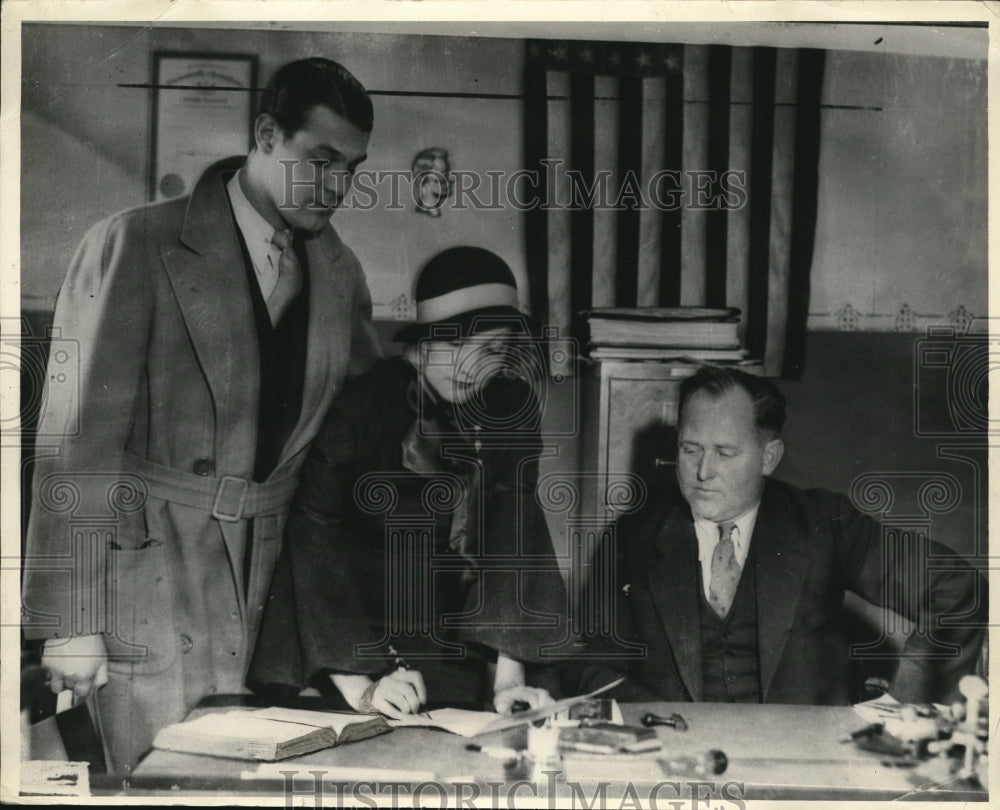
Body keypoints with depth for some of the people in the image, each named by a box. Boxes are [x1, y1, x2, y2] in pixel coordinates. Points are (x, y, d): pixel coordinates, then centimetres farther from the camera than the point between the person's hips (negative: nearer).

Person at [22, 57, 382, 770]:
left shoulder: (342, 272, 10)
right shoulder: (134, 245, -7)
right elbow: (79, 437, -11)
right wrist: (72, 623, -14)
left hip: (278, 578, 5)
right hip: (152, 576, -5)